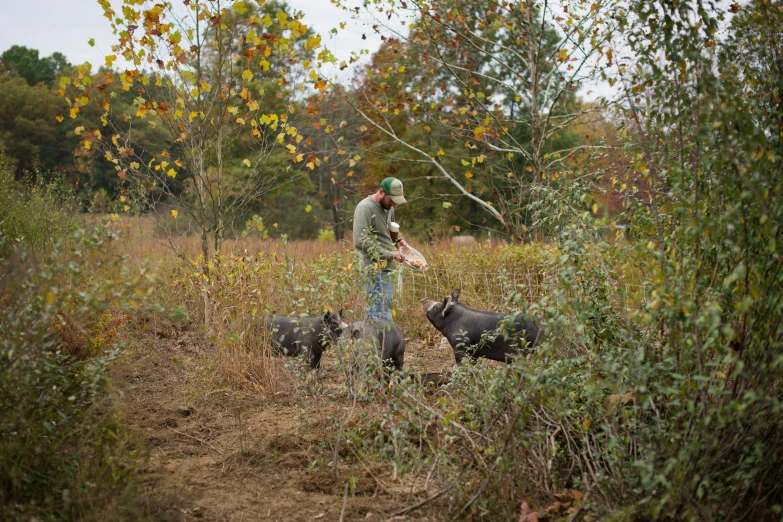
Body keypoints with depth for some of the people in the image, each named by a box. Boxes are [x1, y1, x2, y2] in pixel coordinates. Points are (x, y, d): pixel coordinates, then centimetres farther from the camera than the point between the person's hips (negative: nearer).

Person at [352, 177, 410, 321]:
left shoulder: (388, 207, 14)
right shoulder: (365, 208, -13)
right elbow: (360, 242, -20)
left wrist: (398, 239, 9)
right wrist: (389, 254, -19)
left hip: (387, 268, 9)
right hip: (376, 270, -9)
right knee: (382, 316, -12)